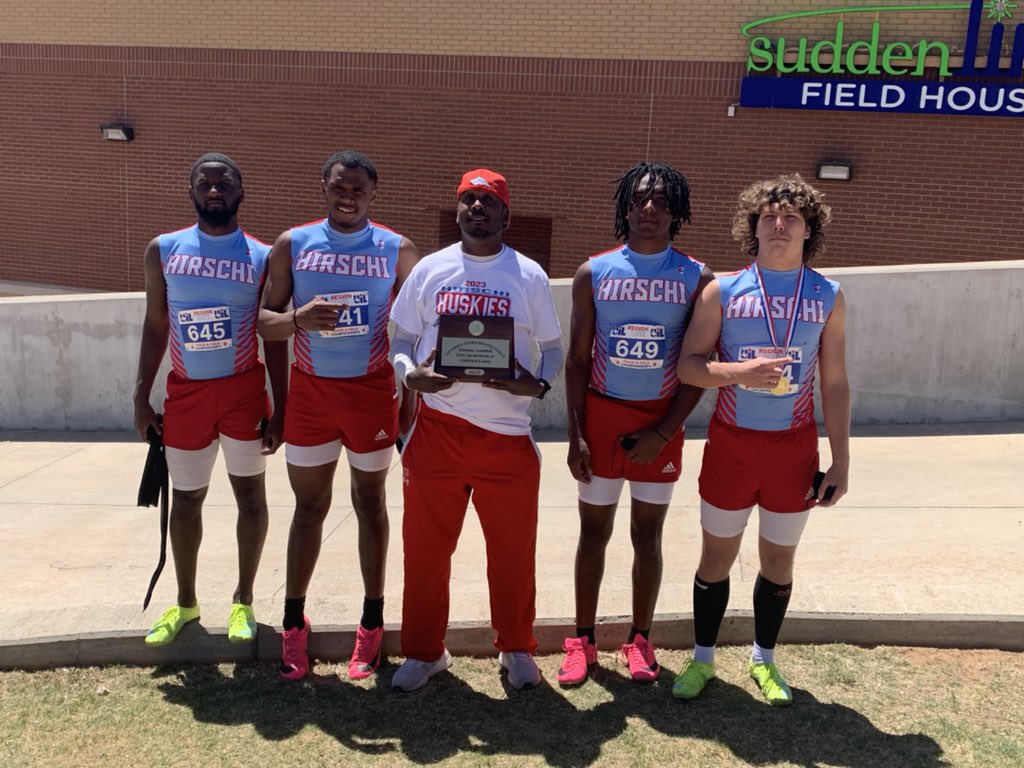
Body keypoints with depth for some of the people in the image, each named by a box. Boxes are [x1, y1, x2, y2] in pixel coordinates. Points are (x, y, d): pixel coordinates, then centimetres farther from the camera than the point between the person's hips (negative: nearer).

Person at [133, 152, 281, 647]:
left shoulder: (262, 258, -2)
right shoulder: (163, 251, 3)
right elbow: (155, 326, 7)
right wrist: (142, 396, 2)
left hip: (244, 389, -2)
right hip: (185, 392, 2)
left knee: (250, 492, 5)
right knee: (185, 498, 12)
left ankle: (243, 601, 22)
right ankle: (185, 602, 30)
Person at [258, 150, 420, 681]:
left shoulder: (397, 250, -2)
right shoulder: (292, 244, 2)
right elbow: (265, 320, 2)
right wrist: (298, 319, -20)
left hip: (372, 391, -1)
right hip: (310, 392, 1)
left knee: (370, 501, 11)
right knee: (309, 506, 9)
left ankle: (372, 622, 24)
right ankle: (293, 623, 24)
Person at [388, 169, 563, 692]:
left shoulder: (530, 276, 2)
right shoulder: (430, 269, 6)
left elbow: (552, 348, 6)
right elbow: (400, 340, 9)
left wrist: (536, 384, -15)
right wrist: (411, 375, -13)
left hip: (508, 433, -1)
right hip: (437, 429, 1)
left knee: (513, 551, 10)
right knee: (425, 548, 10)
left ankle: (516, 648, 33)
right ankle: (424, 651, 31)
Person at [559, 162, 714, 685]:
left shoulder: (696, 279, -2)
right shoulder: (594, 273, 0)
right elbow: (576, 359, 0)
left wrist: (663, 433, -10)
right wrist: (575, 434, -5)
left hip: (660, 423, 0)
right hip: (601, 415, 1)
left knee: (647, 535, 10)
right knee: (594, 532, 9)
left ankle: (640, 640, 26)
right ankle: (583, 640, 24)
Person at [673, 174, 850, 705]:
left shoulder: (828, 297, 1)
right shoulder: (723, 291, -4)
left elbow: (834, 384, 3)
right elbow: (688, 365, -6)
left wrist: (840, 461, 1)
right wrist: (738, 372, -24)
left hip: (794, 448, 1)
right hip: (731, 444, -1)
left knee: (778, 561, 14)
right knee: (716, 557, 11)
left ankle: (764, 660, 36)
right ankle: (702, 659, 31)